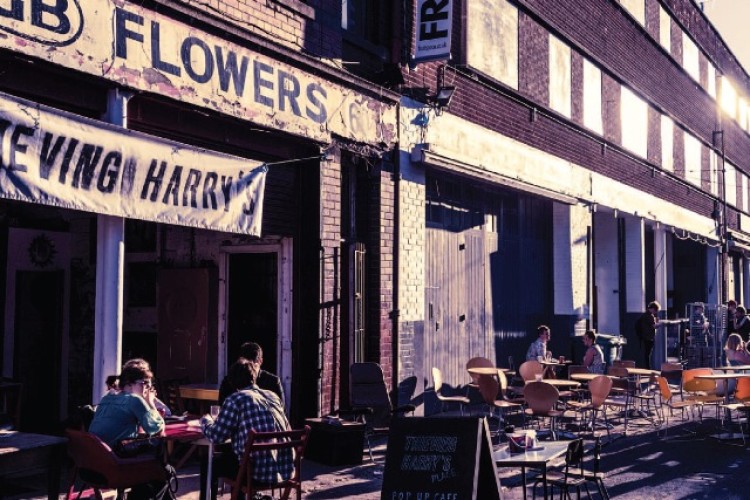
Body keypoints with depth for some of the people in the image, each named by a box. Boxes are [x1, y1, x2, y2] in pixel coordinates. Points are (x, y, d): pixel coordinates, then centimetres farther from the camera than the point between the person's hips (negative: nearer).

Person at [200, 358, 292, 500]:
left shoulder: (235, 399, -7)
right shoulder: (273, 396, 10)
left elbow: (216, 436, -5)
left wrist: (205, 420, 17)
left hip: (260, 472, -6)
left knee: (207, 465, 18)